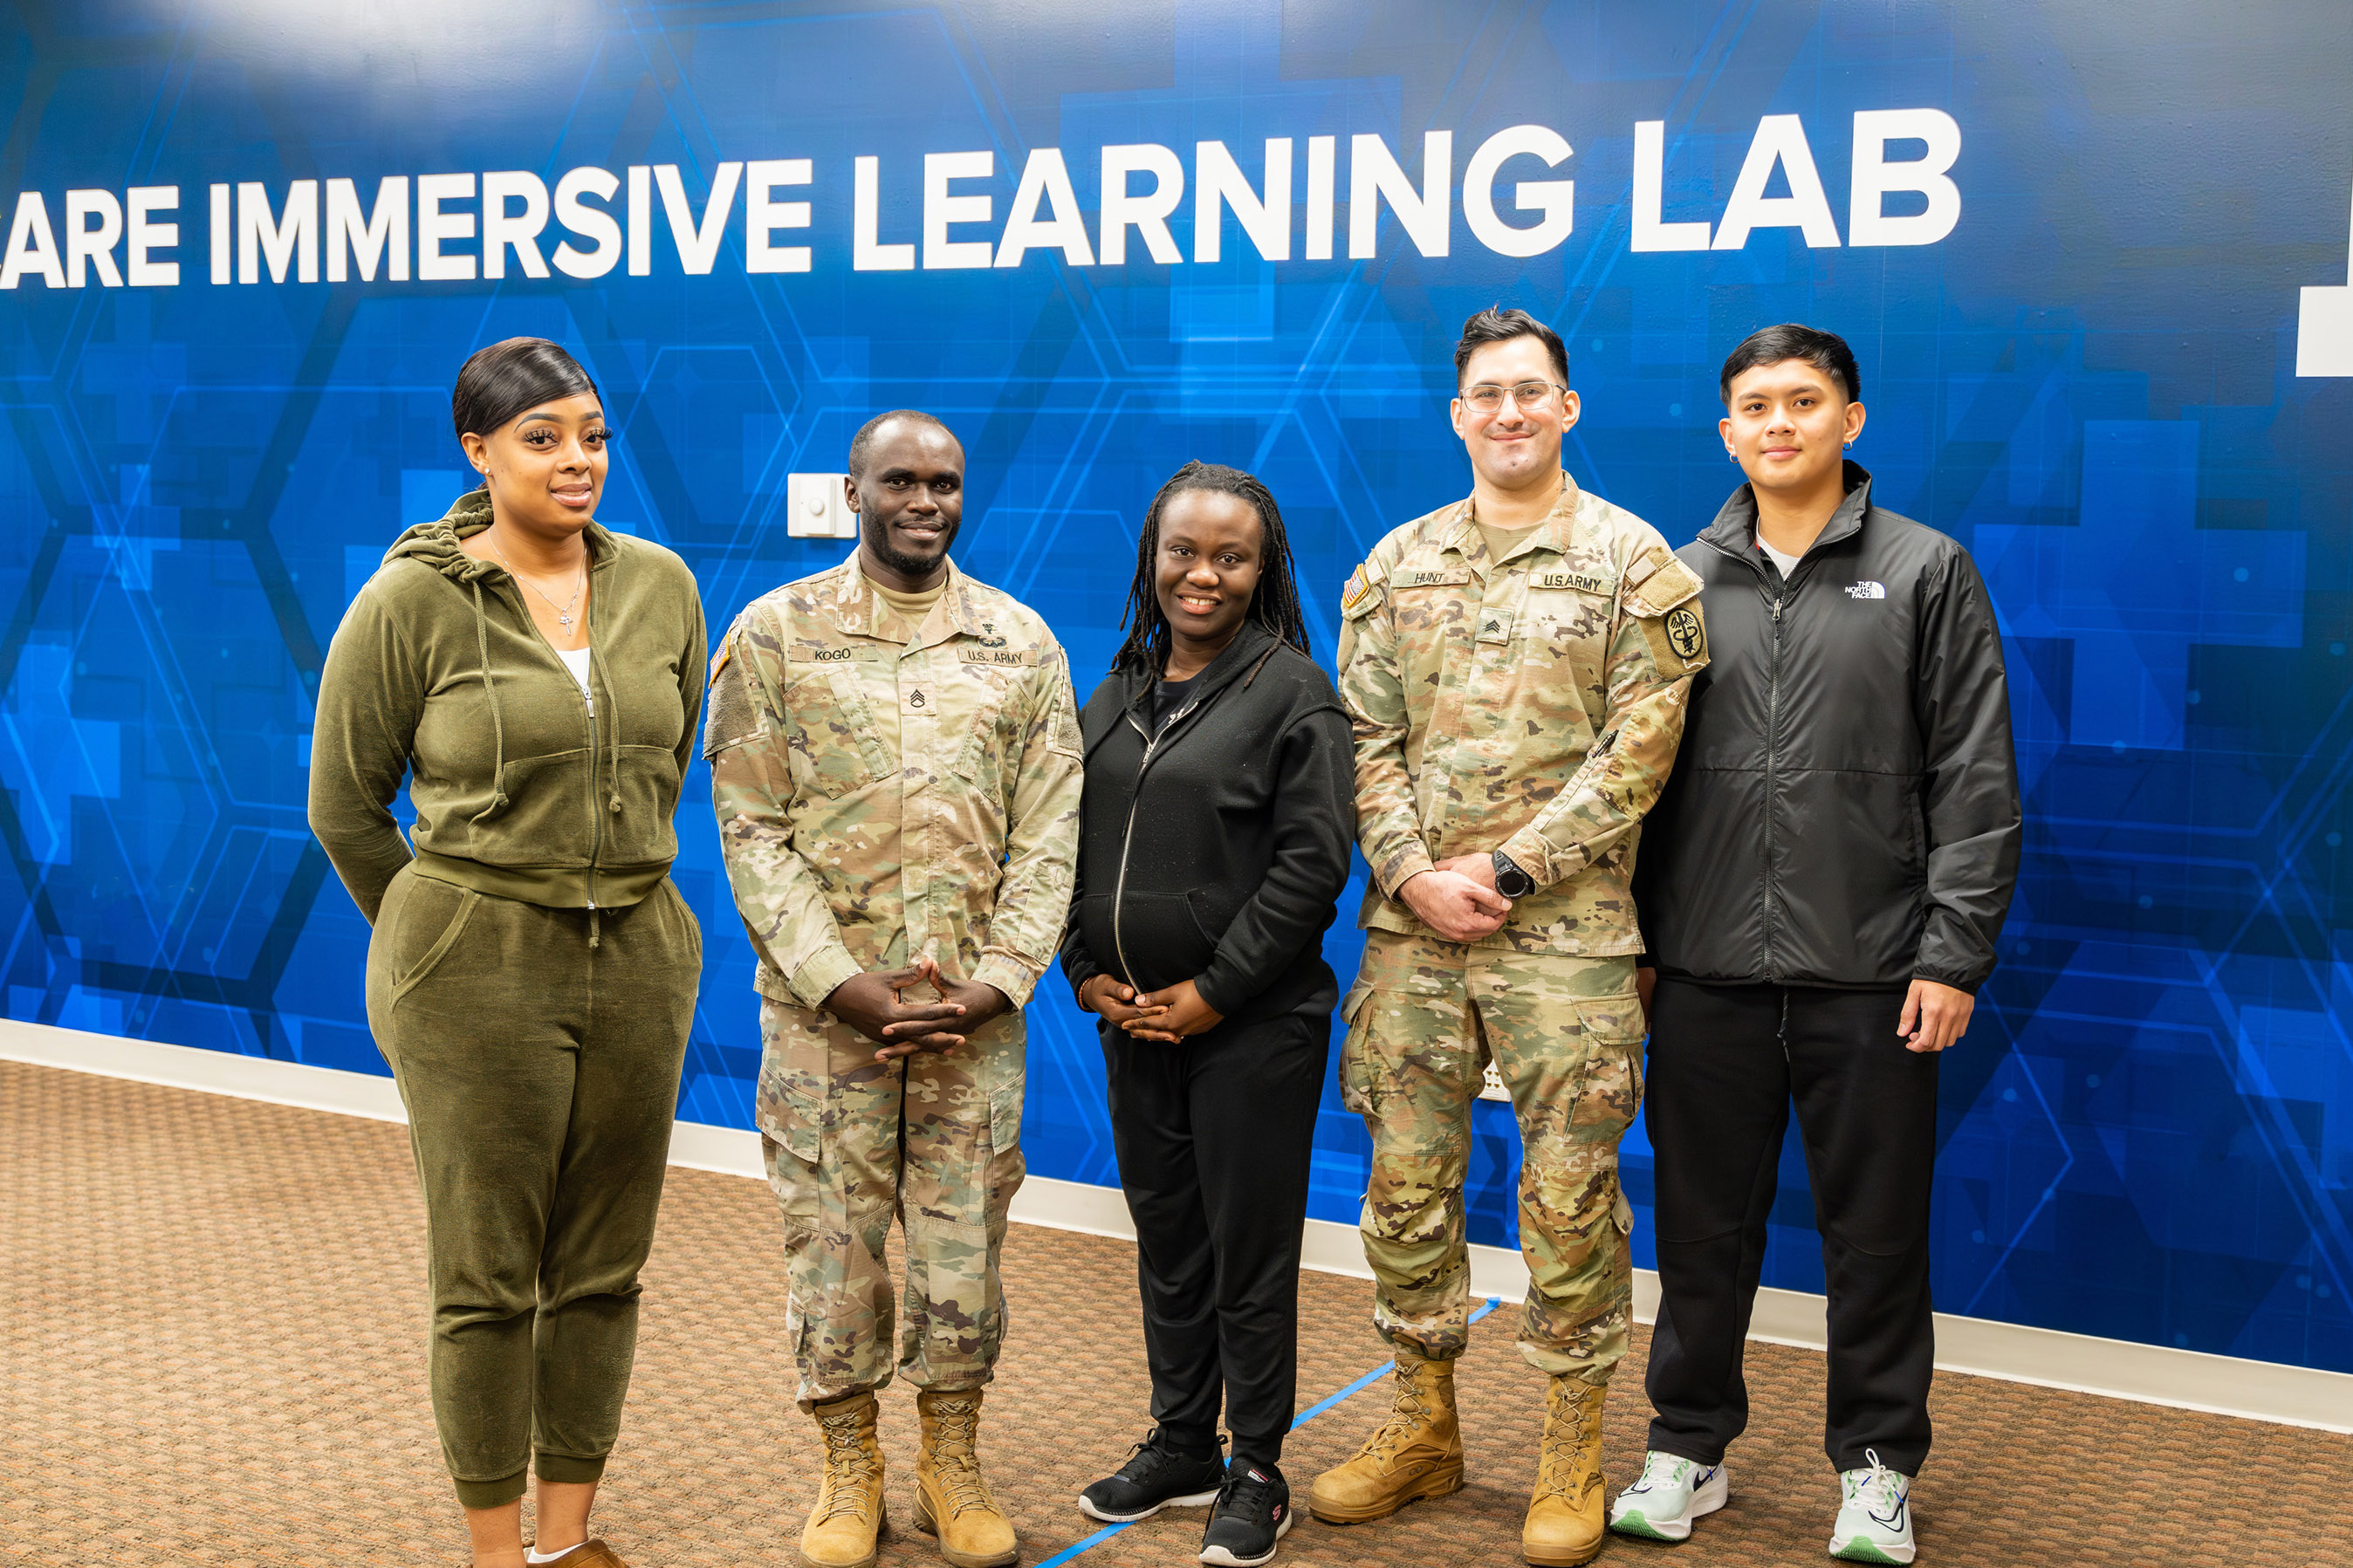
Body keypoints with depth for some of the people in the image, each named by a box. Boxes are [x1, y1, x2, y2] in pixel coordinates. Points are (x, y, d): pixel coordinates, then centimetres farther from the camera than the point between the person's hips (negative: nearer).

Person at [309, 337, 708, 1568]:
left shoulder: (661, 586, 4)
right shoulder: (412, 601, -7)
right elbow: (345, 805, 2)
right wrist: (445, 936, 10)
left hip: (640, 961, 4)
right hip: (474, 978, -4)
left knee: (603, 1270, 11)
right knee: (488, 1278, 4)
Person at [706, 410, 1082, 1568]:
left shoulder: (1021, 643, 6)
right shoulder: (774, 634, 0)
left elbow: (1049, 832, 3)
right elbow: (750, 829, -4)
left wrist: (994, 984, -8)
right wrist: (845, 984, -12)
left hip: (976, 1008, 1)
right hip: (824, 1001, -1)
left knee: (964, 1233, 7)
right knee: (832, 1232, 5)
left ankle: (953, 1461, 24)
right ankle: (848, 1465, 22)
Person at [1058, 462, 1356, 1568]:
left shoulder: (1292, 691, -7)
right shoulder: (1117, 694, 11)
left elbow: (1314, 861, -13)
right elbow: (1073, 843, 15)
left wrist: (1214, 991, -13)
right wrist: (1085, 971, 2)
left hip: (1252, 1024, -6)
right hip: (1133, 1020, 6)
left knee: (1250, 1247, 2)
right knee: (1165, 1238, 15)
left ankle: (1256, 1475, 16)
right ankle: (1180, 1445, 29)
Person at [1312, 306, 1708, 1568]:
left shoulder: (1632, 562, -1)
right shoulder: (1396, 565, 10)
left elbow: (1638, 749, -7)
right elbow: (1366, 736, 7)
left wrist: (1510, 868, -12)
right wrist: (1414, 873, -7)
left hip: (1565, 931, -3)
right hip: (1411, 929, 4)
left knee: (1569, 1193, 3)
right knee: (1406, 1180, 10)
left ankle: (1572, 1456, 17)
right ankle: (1421, 1428, 26)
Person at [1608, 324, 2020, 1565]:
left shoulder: (1926, 572, 1)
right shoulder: (1682, 581, 8)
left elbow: (1975, 780, -2)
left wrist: (1953, 953, -8)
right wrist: (1634, 942, 6)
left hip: (1871, 975, -2)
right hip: (1707, 972, 2)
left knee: (1877, 1231, 8)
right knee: (1703, 1225, 11)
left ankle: (1875, 1468, 23)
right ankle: (1688, 1447, 26)